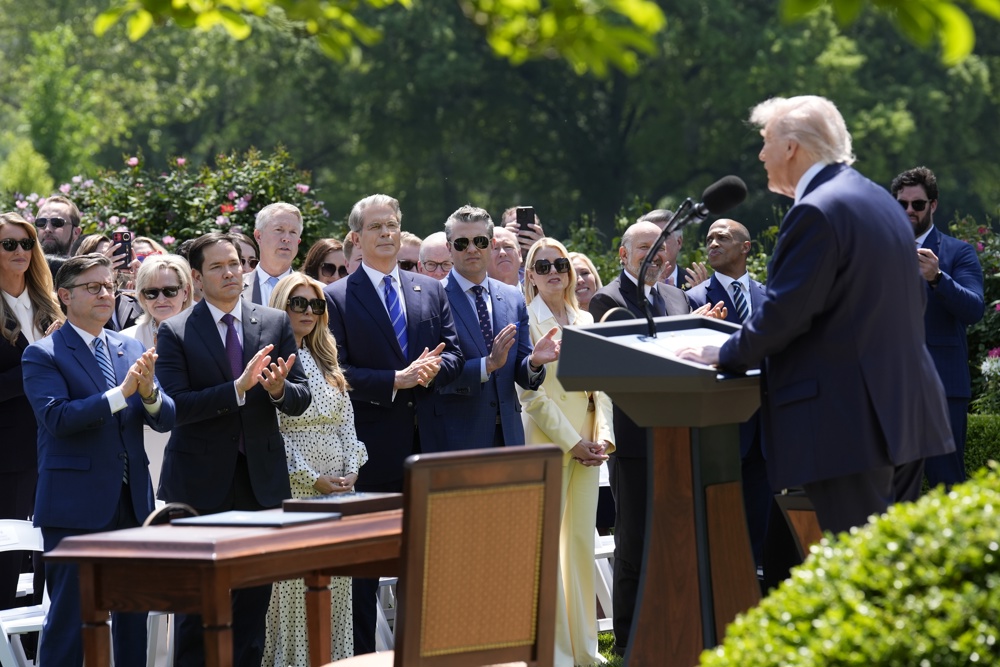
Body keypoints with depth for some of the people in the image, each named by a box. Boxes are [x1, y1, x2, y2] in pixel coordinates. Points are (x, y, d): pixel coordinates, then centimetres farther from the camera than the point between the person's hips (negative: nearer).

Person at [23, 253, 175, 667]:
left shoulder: (132, 350, 11)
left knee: (134, 612, 10)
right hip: (76, 505, -6)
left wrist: (149, 392, -17)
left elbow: (166, 419, 6)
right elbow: (56, 418, -20)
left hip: (132, 502, 6)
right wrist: (120, 394, -26)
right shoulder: (43, 355, -5)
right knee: (70, 615, -3)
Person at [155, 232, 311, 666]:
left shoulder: (275, 324, 7)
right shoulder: (175, 333, -3)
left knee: (255, 594, 7)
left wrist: (279, 389, -18)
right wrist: (238, 388, -24)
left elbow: (300, 399, 5)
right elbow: (177, 406, -14)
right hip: (202, 480, -3)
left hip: (261, 479, 3)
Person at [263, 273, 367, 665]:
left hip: (339, 487, 7)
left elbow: (346, 423, 15)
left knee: (336, 584, 6)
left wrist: (352, 470, -1)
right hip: (292, 487, -7)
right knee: (293, 583, -6)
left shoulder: (325, 363, 17)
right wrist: (314, 478, -14)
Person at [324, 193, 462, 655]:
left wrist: (432, 369, -13)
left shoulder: (431, 292, 12)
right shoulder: (337, 298, -3)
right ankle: (361, 654, 7)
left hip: (423, 441, 4)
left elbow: (454, 355, 9)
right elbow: (338, 373, -10)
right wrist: (396, 380, -19)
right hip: (370, 443, -4)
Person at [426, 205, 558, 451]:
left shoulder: (513, 299, 11)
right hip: (454, 439, -5)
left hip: (507, 434, 5)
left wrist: (534, 362, -11)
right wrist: (487, 364, -24)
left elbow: (522, 377, 10)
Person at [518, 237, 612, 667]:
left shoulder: (585, 321, 15)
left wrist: (602, 436, -1)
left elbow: (600, 384, 14)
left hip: (586, 444, 5)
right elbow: (530, 392, -8)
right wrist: (571, 442, -12)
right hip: (546, 442, -5)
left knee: (582, 539, 7)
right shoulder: (526, 321, -3)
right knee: (548, 543, -5)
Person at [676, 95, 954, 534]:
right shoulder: (882, 201, 16)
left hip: (848, 424, -10)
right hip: (908, 413, 10)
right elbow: (915, 298, 23)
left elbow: (783, 313, -17)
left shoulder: (816, 212, -15)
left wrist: (725, 356, -3)